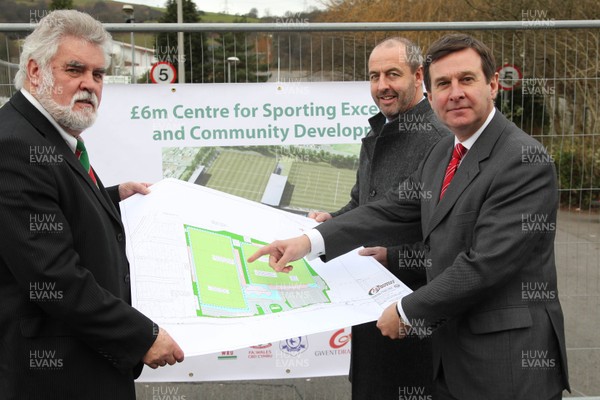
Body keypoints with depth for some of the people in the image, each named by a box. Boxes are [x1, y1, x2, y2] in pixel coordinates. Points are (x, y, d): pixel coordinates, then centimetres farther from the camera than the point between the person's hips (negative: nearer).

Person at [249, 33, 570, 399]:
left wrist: (407, 311, -13)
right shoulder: (442, 154, 10)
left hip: (510, 363, -8)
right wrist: (310, 241, -2)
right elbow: (392, 209, 9)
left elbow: (486, 264, -23)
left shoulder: (525, 161, -19)